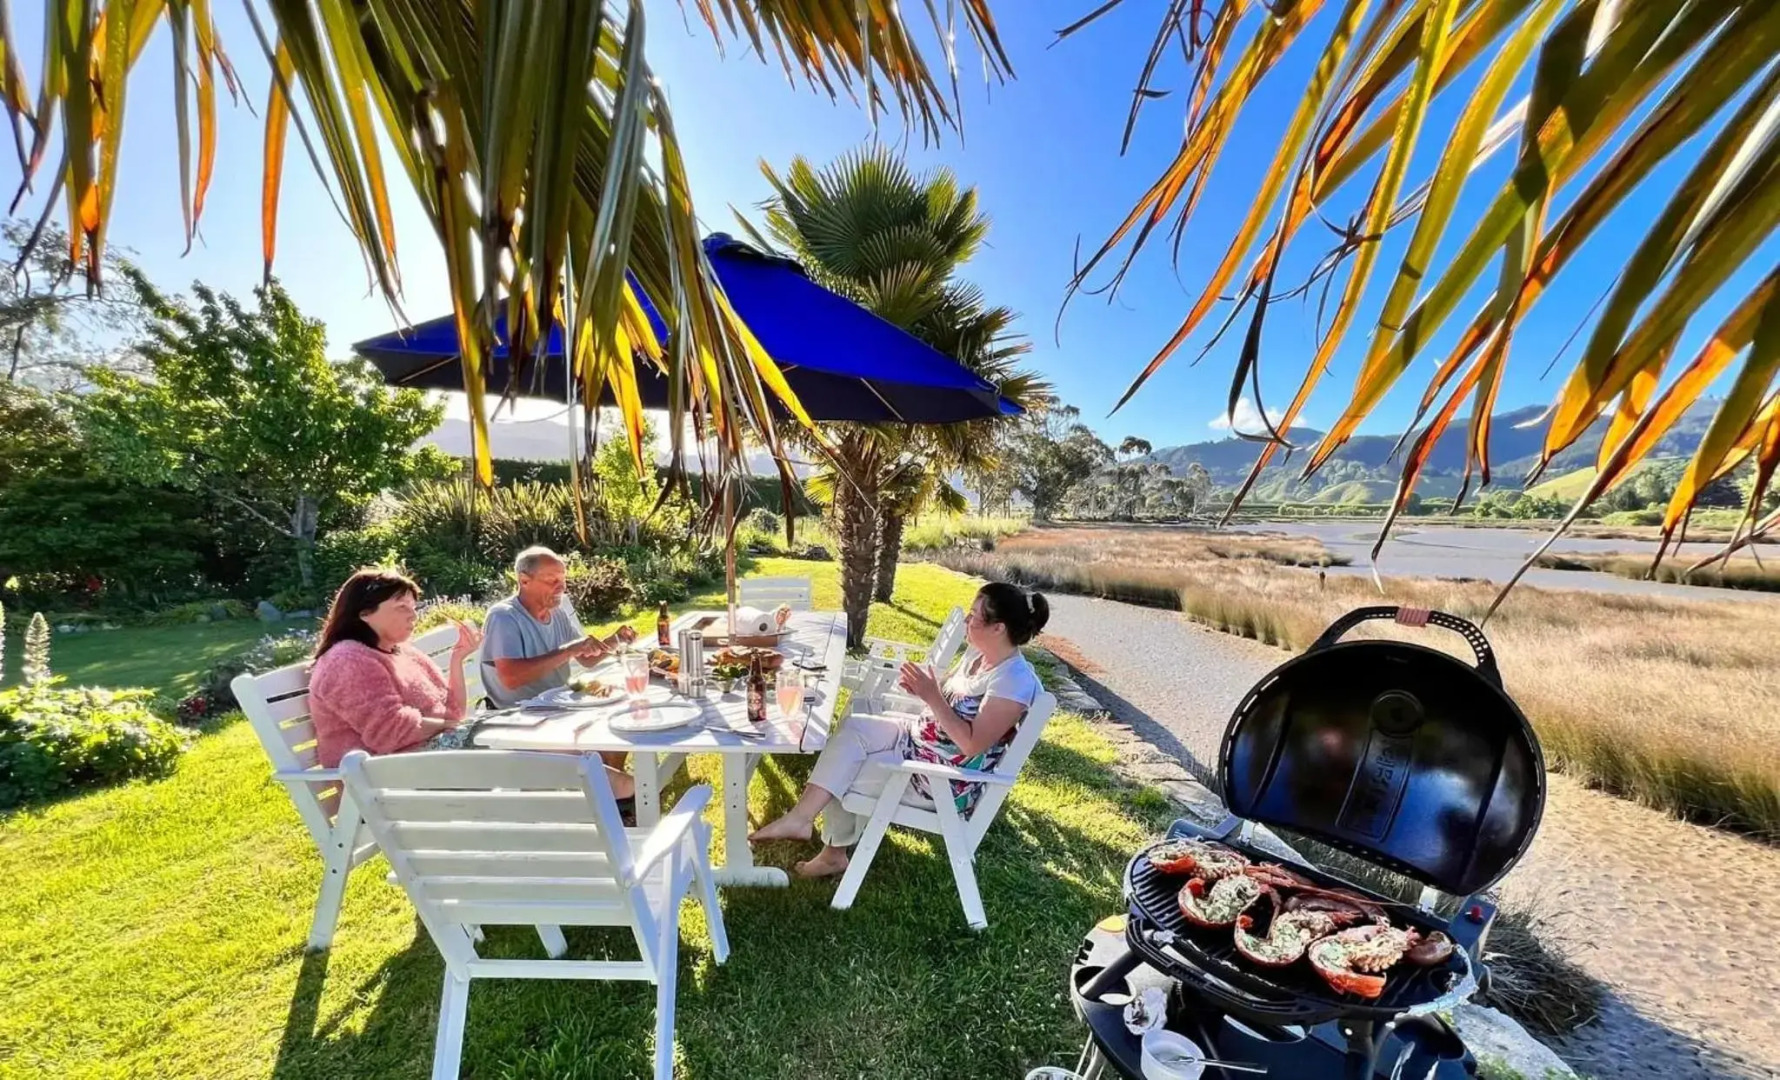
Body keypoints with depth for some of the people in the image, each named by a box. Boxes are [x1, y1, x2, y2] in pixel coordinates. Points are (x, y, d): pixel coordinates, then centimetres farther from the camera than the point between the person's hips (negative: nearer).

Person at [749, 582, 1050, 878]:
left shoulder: (1015, 679, -25)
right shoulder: (977, 654, 2)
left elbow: (972, 744, -27)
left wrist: (932, 697, -27)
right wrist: (920, 688, -10)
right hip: (921, 738, 9)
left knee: (843, 777, -10)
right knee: (853, 728, -8)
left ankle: (835, 851, 12)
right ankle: (801, 817, -3)